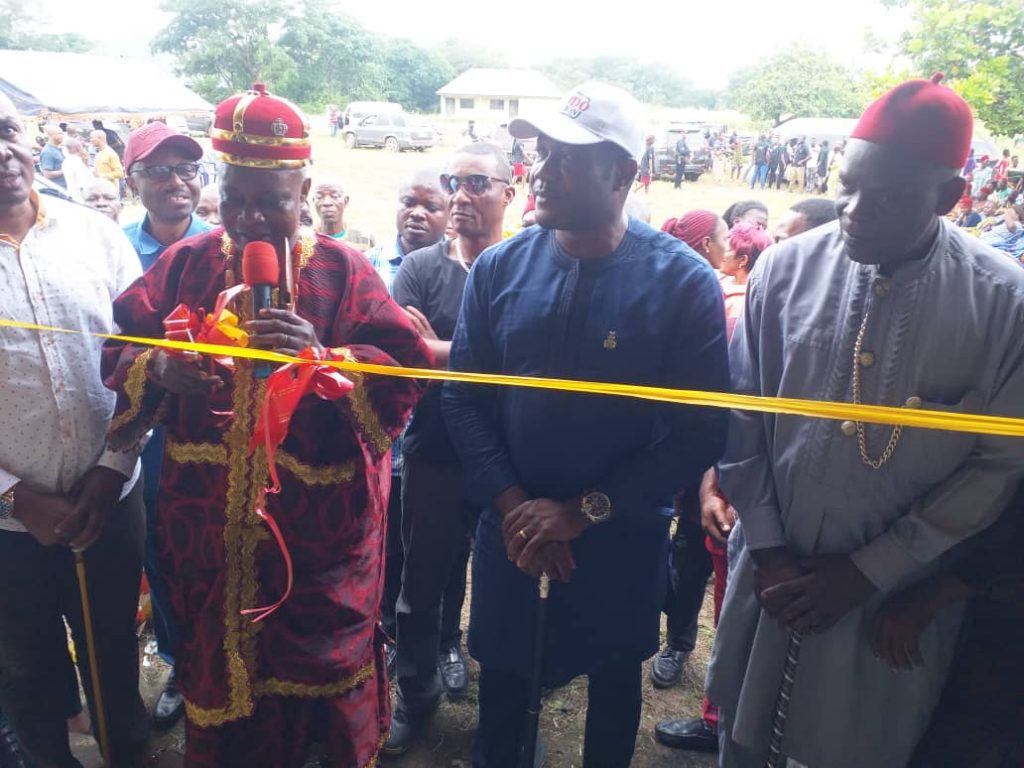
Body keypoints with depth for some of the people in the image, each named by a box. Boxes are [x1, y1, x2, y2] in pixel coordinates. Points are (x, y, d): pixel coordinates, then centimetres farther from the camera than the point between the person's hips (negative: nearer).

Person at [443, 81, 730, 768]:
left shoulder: (684, 281, -14)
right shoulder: (499, 268, -5)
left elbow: (700, 429, -15)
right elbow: (463, 396, -4)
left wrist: (585, 512, -18)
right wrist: (512, 504, -14)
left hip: (622, 538, -1)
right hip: (511, 530, 2)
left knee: (614, 678, 23)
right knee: (502, 675, 21)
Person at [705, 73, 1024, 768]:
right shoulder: (784, 269, -7)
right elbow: (740, 418, -2)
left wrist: (868, 570, -10)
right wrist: (767, 547, -5)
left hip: (897, 594, -1)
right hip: (771, 576, 2)